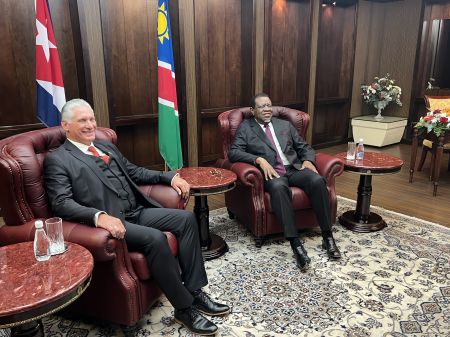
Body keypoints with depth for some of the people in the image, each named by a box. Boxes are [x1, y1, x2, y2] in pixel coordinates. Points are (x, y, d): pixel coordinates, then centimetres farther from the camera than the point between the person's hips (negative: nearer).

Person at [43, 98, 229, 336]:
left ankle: (194, 291, -3)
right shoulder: (57, 160, -1)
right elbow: (61, 203, -13)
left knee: (186, 218, -9)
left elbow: (134, 172, 27)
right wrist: (99, 216, -32)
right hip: (111, 220, -7)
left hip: (137, 211, 8)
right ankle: (184, 308, -13)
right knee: (155, 238, -31)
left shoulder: (106, 146, 22)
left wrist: (171, 177, 13)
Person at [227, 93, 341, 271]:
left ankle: (327, 237, -18)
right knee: (278, 187, -39)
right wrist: (259, 160, -17)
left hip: (295, 169, 4)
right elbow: (233, 152, -3)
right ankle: (295, 244, -37)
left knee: (317, 180, -28)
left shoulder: (285, 125, 22)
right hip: (271, 173, -3)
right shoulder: (245, 128, 12)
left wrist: (308, 160, -2)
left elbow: (304, 147, 21)